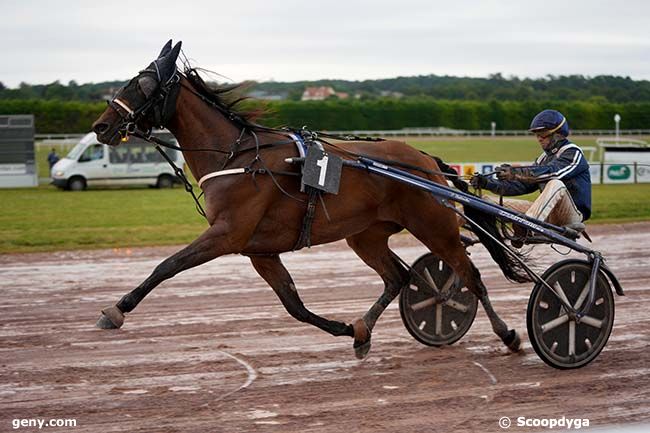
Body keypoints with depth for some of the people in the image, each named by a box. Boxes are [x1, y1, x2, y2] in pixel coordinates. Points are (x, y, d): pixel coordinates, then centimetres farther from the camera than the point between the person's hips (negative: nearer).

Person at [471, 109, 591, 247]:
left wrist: (516, 173, -38)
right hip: (550, 216, 8)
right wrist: (488, 183, -4)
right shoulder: (544, 158, 18)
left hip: (573, 214, -8)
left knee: (556, 184, -36)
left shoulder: (573, 153, -6)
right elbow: (521, 185, 9)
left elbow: (552, 171, -27)